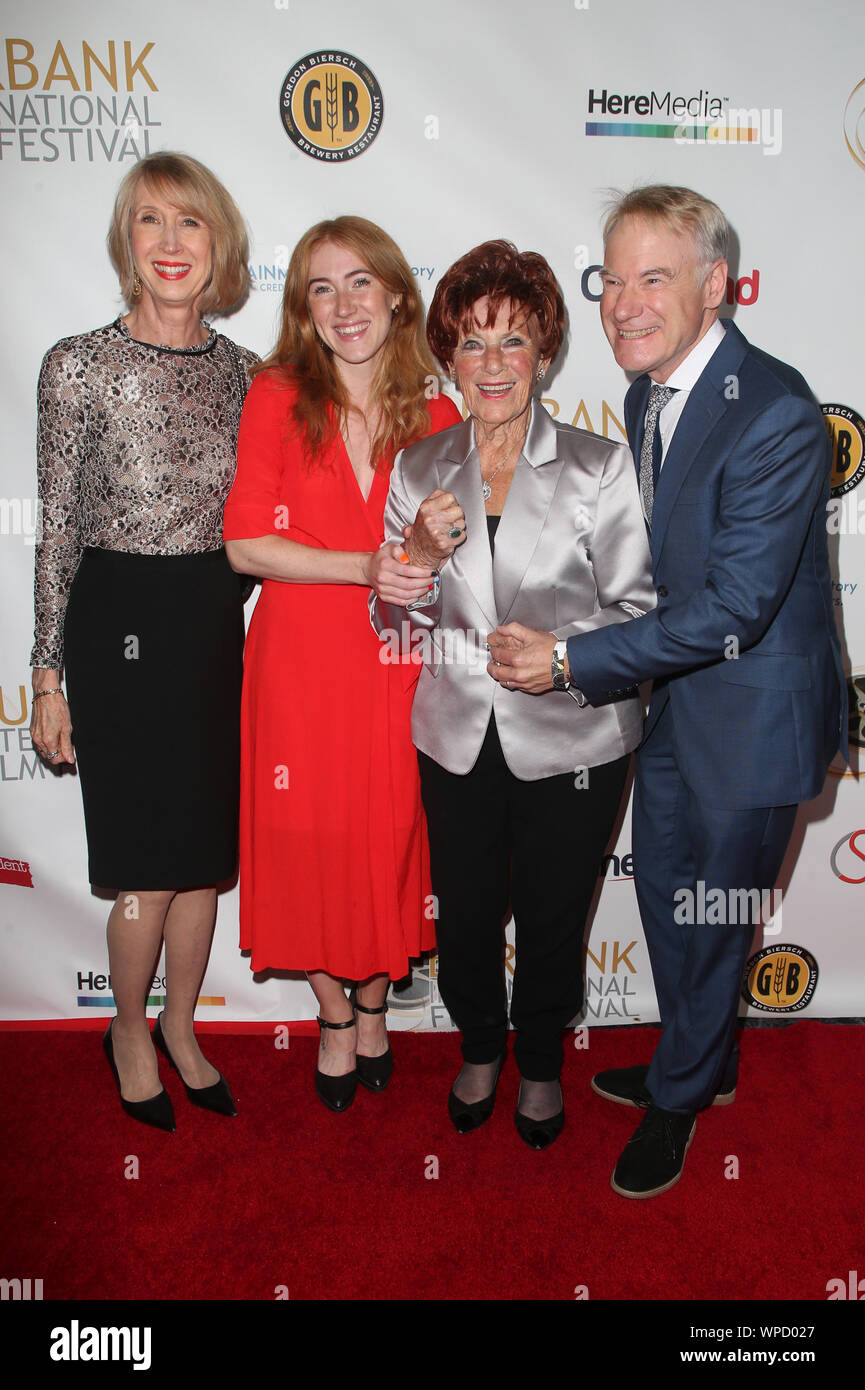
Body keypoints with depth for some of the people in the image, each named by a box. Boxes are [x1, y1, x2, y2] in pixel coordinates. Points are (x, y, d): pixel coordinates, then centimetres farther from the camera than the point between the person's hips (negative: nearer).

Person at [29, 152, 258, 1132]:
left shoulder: (241, 371, 6)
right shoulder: (79, 365, -6)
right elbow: (57, 530, -4)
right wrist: (48, 678, -4)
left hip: (220, 626, 5)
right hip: (119, 623, -4)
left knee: (207, 851, 14)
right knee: (149, 870, 3)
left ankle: (180, 1026, 37)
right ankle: (129, 1030, 32)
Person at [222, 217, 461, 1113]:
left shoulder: (436, 415, 3)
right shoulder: (278, 396, -2)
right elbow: (245, 543, -9)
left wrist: (429, 562, -8)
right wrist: (364, 567, -19)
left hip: (398, 667, 2)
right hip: (301, 663, -1)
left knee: (390, 836, 11)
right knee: (310, 838, 8)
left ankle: (375, 1005, 38)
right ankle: (336, 1017, 33)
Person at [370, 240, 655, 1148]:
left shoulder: (601, 467, -9)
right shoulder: (419, 471, 0)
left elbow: (635, 613, -7)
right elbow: (396, 630, 3)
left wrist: (557, 650, -22)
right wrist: (417, 556, -17)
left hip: (572, 742, -2)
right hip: (457, 741, 3)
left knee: (552, 918, 16)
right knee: (464, 912, 18)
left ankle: (541, 1062, 45)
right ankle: (479, 1047, 48)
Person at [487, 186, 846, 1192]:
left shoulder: (775, 415, -26)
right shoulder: (645, 395, 2)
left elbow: (735, 608, -29)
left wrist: (572, 661, -27)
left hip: (751, 712, -8)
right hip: (674, 695, 8)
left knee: (713, 912, 10)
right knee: (661, 882, 21)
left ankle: (679, 1096, 36)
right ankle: (702, 1061, 47)